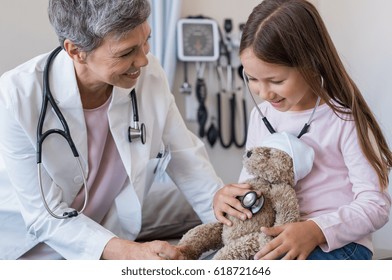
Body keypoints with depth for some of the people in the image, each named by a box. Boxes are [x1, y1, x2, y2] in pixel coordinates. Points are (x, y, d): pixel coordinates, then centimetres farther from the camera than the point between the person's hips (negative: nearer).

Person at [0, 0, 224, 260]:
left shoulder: (149, 75, -16)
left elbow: (187, 159, -3)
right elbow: (47, 215, -21)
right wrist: (130, 253, -32)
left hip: (111, 236, 4)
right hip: (30, 246, -4)